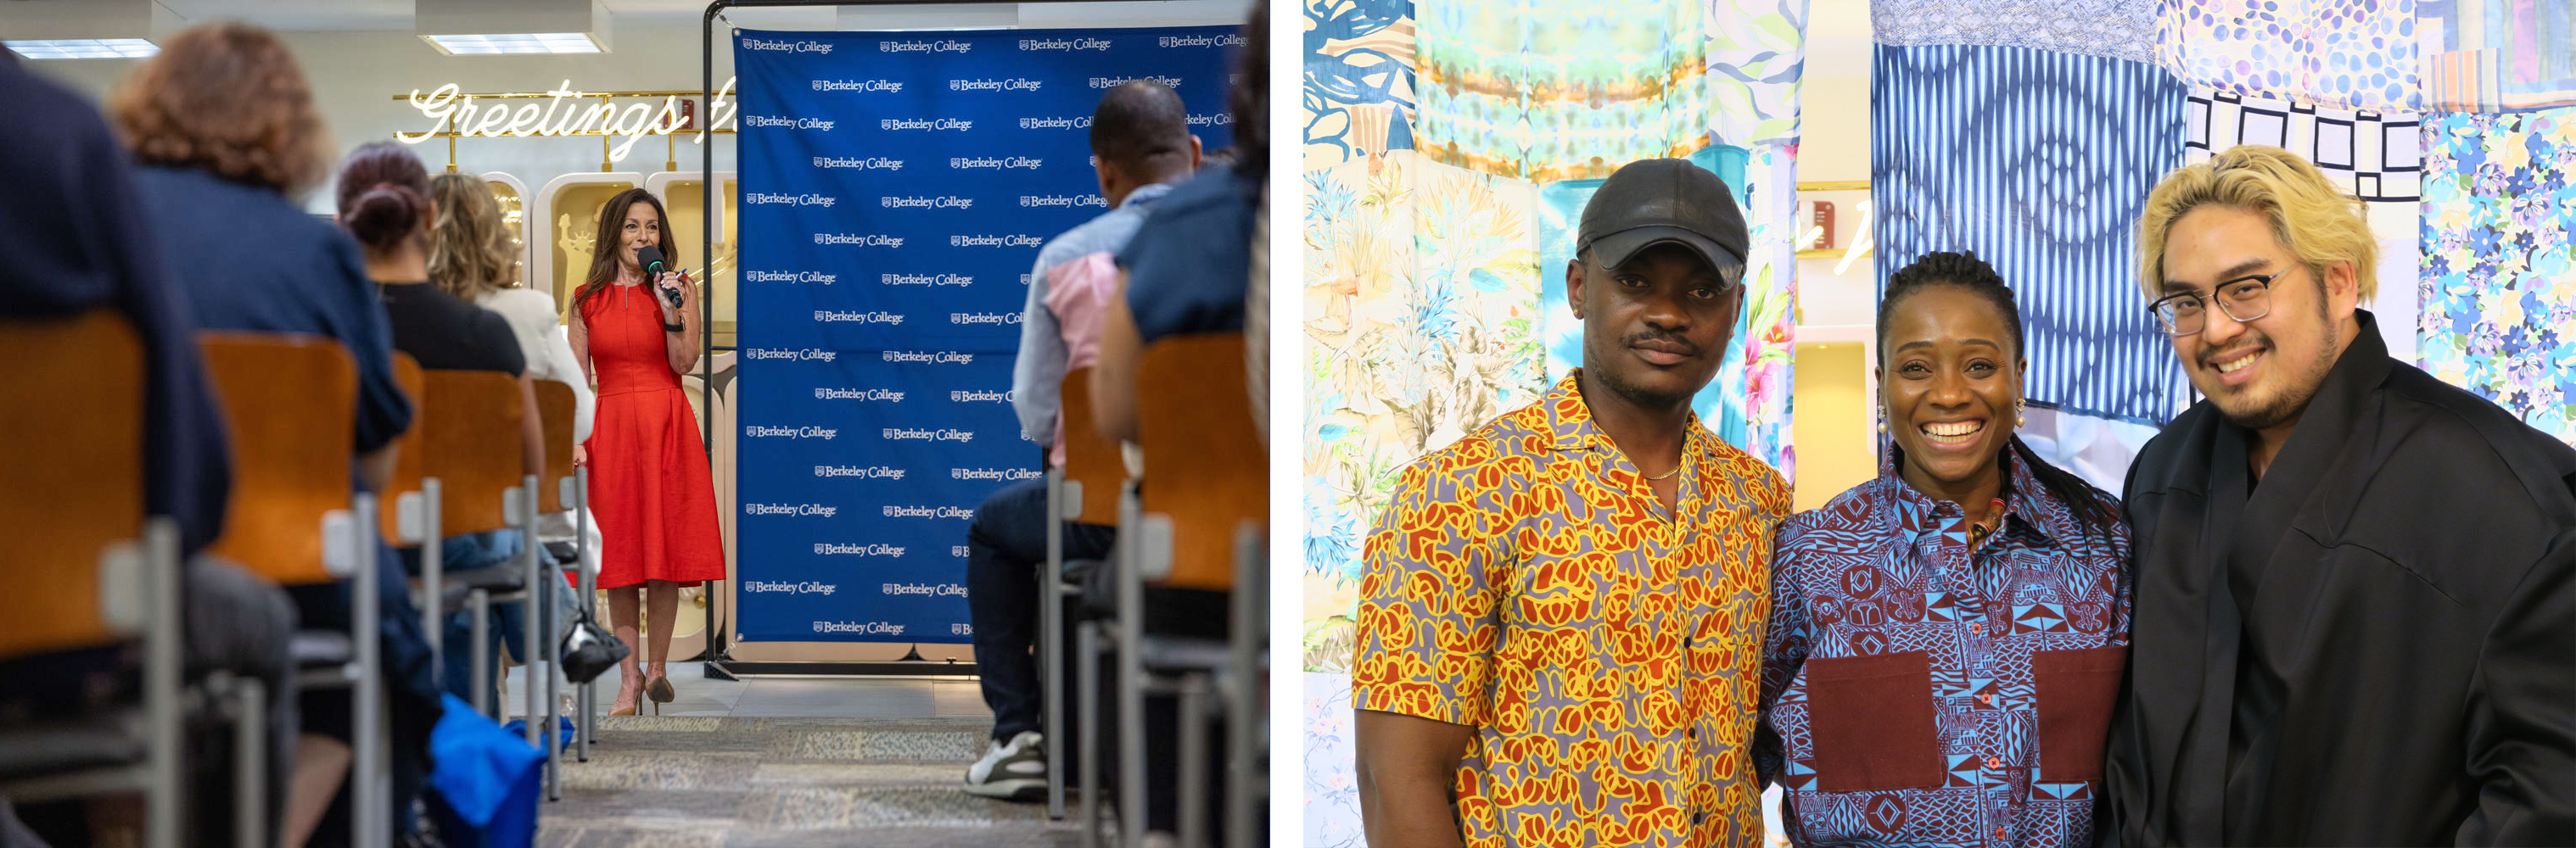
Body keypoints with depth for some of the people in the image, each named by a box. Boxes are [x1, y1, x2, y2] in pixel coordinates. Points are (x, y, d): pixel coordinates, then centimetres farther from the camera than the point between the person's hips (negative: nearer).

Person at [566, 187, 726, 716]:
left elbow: (685, 364, -5)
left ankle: (657, 667, 13)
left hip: (668, 429, -1)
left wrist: (672, 309, -16)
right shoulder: (587, 299, 7)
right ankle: (629, 681, 7)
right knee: (619, 556, 1)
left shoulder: (679, 289, 4)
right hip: (610, 429, 1)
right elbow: (578, 378, 6)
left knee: (664, 551, 0)